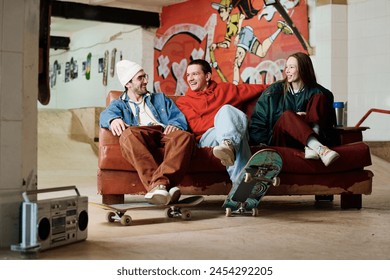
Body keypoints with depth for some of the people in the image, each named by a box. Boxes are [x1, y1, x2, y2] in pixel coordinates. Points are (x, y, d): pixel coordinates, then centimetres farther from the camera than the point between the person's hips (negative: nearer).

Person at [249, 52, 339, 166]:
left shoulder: (316, 92, 9)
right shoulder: (274, 91, 11)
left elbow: (330, 120, 10)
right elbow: (257, 120, 10)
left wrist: (309, 117, -8)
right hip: (282, 138, 0)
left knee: (319, 97, -15)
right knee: (287, 115, -31)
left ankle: (310, 147, -39)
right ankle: (321, 150, -56)